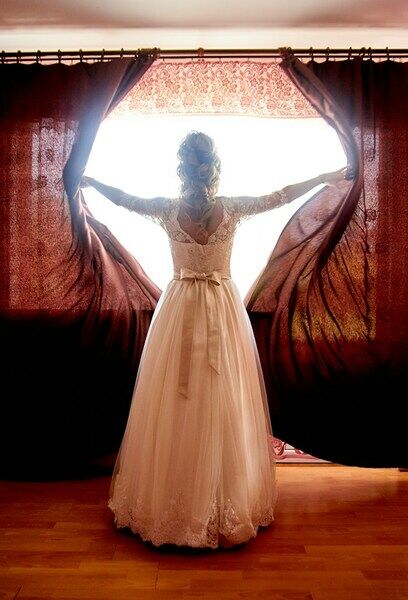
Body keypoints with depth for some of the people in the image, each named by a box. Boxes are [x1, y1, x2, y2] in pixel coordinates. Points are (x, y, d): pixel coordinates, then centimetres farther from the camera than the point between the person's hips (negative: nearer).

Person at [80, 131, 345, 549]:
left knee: (174, 404, 10)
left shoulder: (167, 210, -6)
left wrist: (91, 181, 32)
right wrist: (324, 177, 24)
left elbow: (122, 198, 12)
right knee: (224, 404, 8)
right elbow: (281, 196, 8)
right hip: (223, 310, 0)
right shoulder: (232, 208, -7)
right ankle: (229, 509, 22)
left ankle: (170, 502, 24)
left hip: (179, 310, 0)